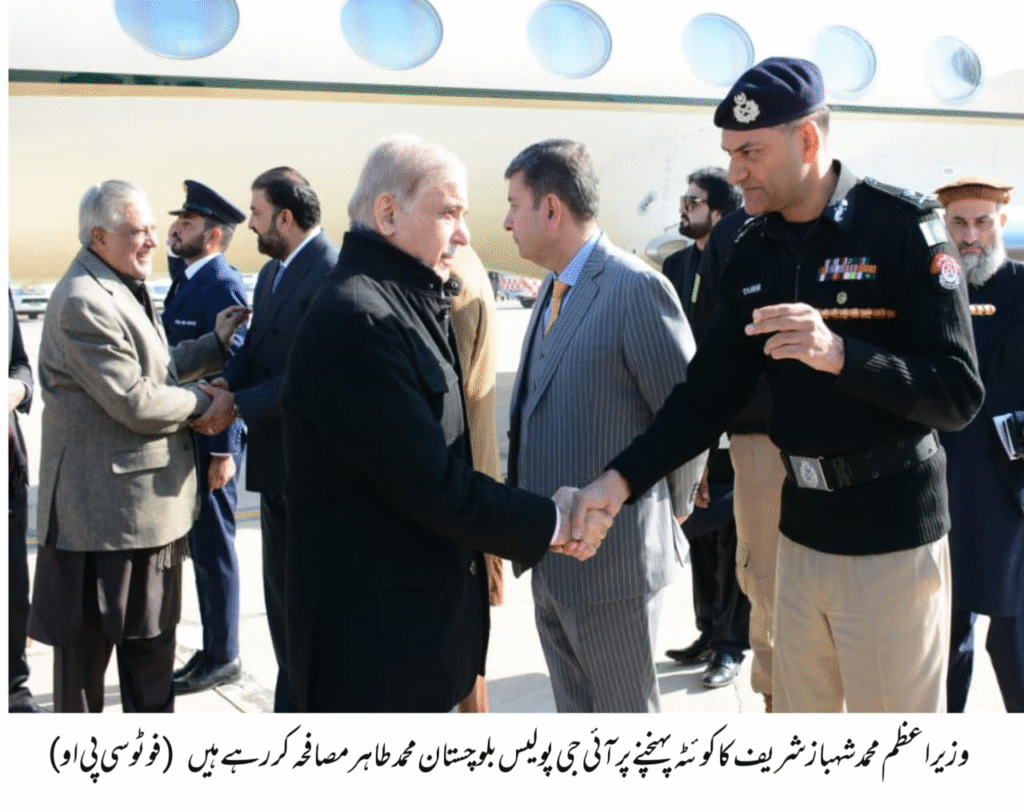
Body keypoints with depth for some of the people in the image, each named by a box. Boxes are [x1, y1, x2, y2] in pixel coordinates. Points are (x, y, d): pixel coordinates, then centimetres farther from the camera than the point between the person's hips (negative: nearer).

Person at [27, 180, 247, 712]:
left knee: (149, 631, 19)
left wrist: (216, 344, 9)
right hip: (102, 505, -10)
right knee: (86, 639, 7)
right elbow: (135, 402, -23)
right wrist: (201, 402, -11)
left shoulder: (121, 290, 13)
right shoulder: (82, 303, -20)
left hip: (147, 499, 10)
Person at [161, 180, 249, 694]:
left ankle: (222, 657, 15)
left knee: (213, 547, 2)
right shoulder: (186, 281, 13)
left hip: (209, 443, -9)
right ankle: (214, 651, 28)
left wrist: (222, 450, -21)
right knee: (201, 547, 16)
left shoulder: (222, 285, -16)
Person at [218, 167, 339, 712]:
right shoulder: (272, 272, 13)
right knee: (281, 592, 18)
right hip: (276, 462, 9)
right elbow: (255, 351, 12)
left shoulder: (331, 274, -18)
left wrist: (236, 405, -18)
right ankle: (295, 699, 33)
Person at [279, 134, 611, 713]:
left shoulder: (413, 303, 10)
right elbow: (432, 485, -23)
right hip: (375, 637, -9)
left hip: (417, 616, 9)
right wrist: (550, 523, -12)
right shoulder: (356, 321, -22)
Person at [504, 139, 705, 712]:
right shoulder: (554, 290, 12)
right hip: (552, 558, 8)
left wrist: (668, 517, -1)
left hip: (613, 561, -8)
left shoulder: (638, 288, -17)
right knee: (577, 713, 21)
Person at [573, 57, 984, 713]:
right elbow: (709, 392, 4)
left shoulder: (903, 226, -13)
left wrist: (838, 355, -31)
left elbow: (960, 395, -16)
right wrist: (623, 479, -8)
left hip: (892, 542, -5)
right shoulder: (752, 251, 4)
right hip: (802, 533, 6)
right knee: (796, 707, 18)